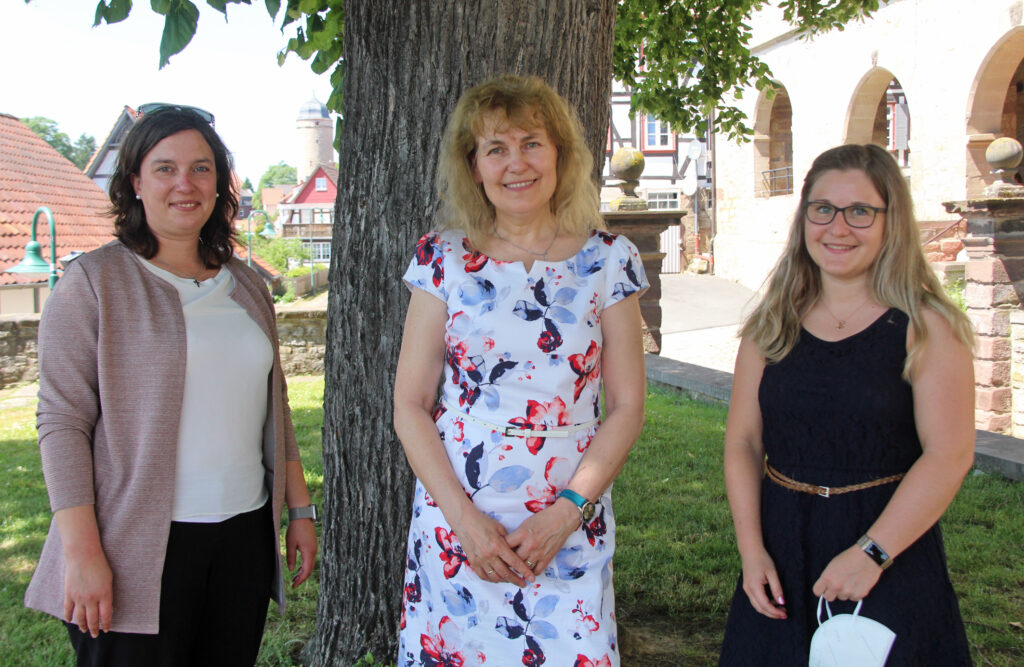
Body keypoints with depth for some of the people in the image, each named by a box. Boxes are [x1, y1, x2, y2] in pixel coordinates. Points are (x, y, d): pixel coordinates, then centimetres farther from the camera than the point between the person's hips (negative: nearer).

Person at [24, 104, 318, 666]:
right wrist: (82, 551, -15)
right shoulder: (94, 282, -3)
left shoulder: (247, 287, 13)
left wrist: (300, 508, 15)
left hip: (244, 536, 5)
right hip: (138, 549, -4)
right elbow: (62, 421, -9)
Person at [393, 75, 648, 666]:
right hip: (454, 523, 1)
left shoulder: (608, 260, 0)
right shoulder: (443, 260, 1)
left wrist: (566, 513, -10)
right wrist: (464, 517, -11)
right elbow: (410, 406, 0)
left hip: (571, 526, 0)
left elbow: (627, 407, 0)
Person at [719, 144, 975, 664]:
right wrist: (751, 550, -7)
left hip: (891, 553, -3)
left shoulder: (926, 327, -7)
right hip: (783, 549, 4)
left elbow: (950, 455, -14)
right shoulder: (771, 327, 4)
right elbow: (743, 442, 3)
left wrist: (871, 553, -19)